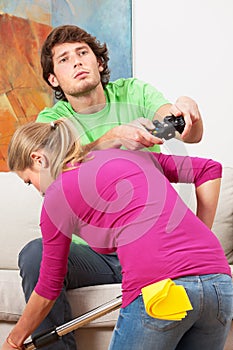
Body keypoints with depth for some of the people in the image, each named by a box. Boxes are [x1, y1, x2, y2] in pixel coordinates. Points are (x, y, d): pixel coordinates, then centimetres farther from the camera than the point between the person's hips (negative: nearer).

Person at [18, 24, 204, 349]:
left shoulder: (133, 93, 5)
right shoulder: (52, 121, 3)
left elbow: (192, 135, -11)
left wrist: (188, 109, -37)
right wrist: (115, 136, -40)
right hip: (91, 252, 0)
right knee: (36, 254, -28)